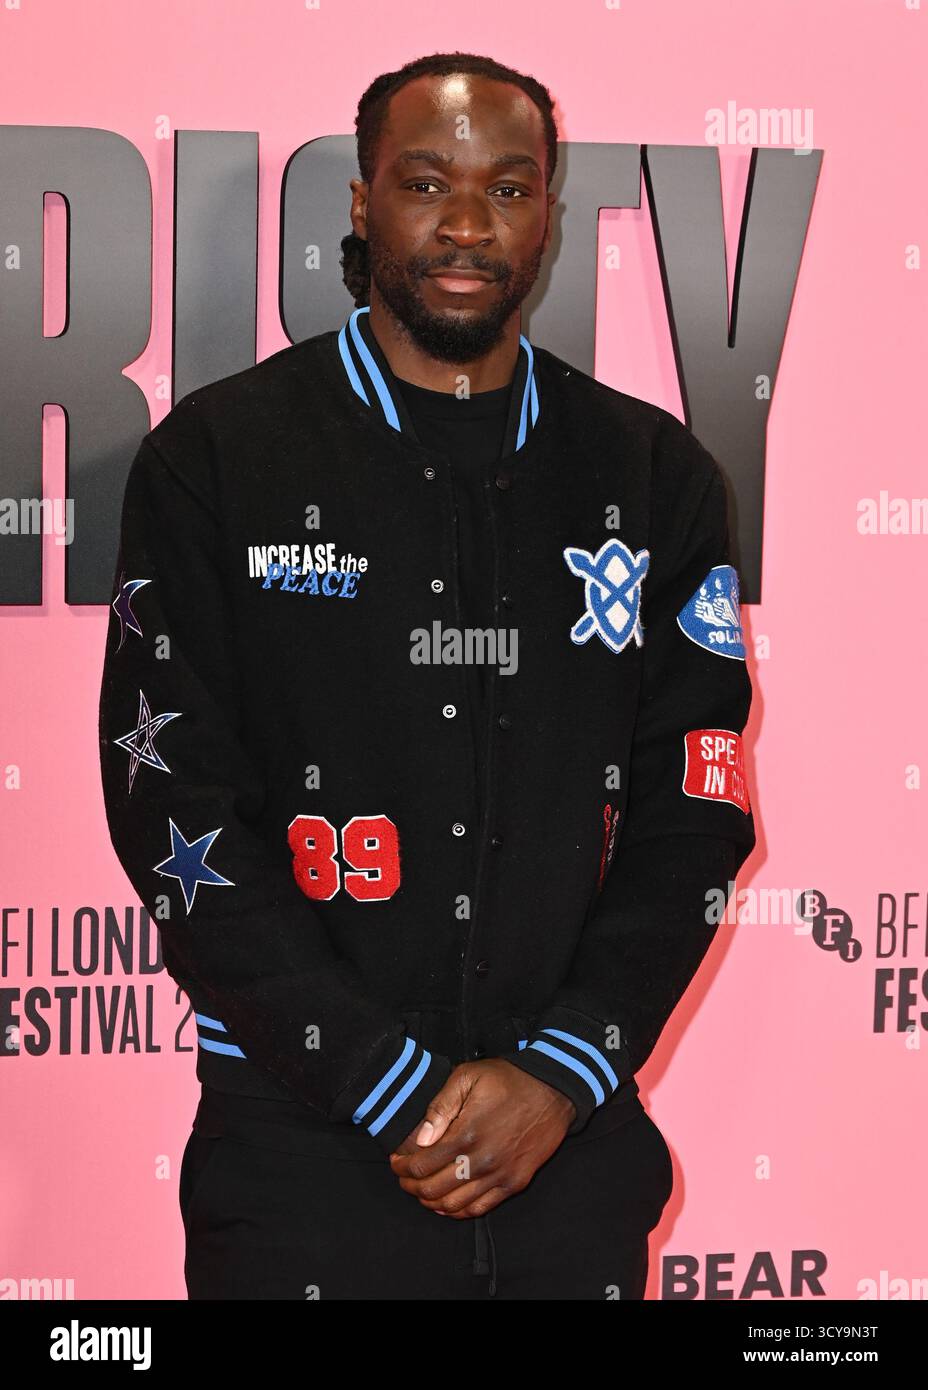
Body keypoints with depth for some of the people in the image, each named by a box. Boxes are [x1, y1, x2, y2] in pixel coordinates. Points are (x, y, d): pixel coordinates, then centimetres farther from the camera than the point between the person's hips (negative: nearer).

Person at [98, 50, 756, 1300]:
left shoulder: (657, 477, 6)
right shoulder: (214, 460, -2)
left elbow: (697, 812, 5)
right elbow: (175, 812, -7)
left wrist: (560, 1076, -8)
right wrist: (393, 1088, -12)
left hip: (575, 1143, 2)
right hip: (305, 1150, -2)